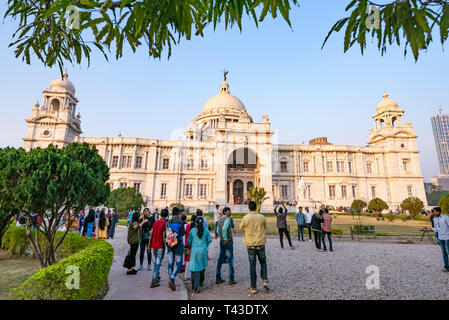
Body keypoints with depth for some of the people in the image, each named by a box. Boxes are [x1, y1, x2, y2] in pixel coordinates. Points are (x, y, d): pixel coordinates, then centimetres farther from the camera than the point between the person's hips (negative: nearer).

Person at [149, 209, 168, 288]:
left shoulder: (155, 222, 4)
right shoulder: (165, 224, -14)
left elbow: (151, 234, 8)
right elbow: (164, 237, -17)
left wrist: (149, 245, 15)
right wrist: (166, 245, -6)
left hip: (154, 246, 6)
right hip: (160, 246, -6)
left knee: (156, 262, 22)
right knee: (158, 263, 0)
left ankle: (157, 277, 34)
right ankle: (153, 281, 1)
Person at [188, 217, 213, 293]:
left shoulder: (192, 230, -5)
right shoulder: (206, 230, -3)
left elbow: (189, 241, 4)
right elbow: (210, 240, 9)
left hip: (194, 250, -1)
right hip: (203, 250, 2)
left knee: (195, 268, 3)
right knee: (202, 265, 23)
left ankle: (196, 286, -6)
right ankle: (201, 282, 37)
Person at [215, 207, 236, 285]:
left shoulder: (219, 219, 11)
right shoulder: (228, 219, -15)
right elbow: (224, 229, -32)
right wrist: (225, 239, -22)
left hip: (221, 241, 8)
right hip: (228, 242, -8)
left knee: (220, 259, 12)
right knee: (230, 260, 1)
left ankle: (218, 278, 18)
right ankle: (231, 279, 6)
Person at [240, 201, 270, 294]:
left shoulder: (245, 218, -10)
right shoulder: (262, 217, -5)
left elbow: (241, 228, 6)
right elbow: (265, 228, 10)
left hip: (250, 244, -1)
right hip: (260, 243, 1)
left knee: (252, 265, 8)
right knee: (263, 263, 19)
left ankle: (253, 287, 13)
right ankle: (264, 281, 4)